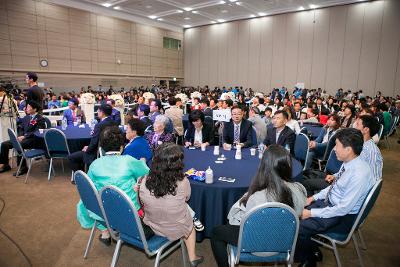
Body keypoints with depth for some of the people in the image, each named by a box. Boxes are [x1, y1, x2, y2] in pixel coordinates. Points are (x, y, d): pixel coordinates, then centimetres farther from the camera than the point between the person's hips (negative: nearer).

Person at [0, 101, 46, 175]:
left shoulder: (40, 119, -6)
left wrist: (24, 136, -20)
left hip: (33, 140, -8)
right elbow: (21, 129, 20)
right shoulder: (26, 117, 19)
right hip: (23, 138, 8)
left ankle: (23, 168, -21)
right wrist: (20, 136, -1)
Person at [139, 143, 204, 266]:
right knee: (189, 214, 30)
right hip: (176, 230, -2)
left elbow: (143, 202, -2)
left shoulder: (144, 182, -21)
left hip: (152, 226, 3)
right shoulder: (183, 183, -27)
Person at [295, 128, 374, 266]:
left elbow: (343, 209, -27)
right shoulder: (348, 162, -4)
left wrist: (312, 213, -20)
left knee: (298, 228, -14)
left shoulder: (360, 174, -30)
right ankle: (312, 249, 22)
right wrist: (313, 198, 4)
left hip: (343, 217, -8)